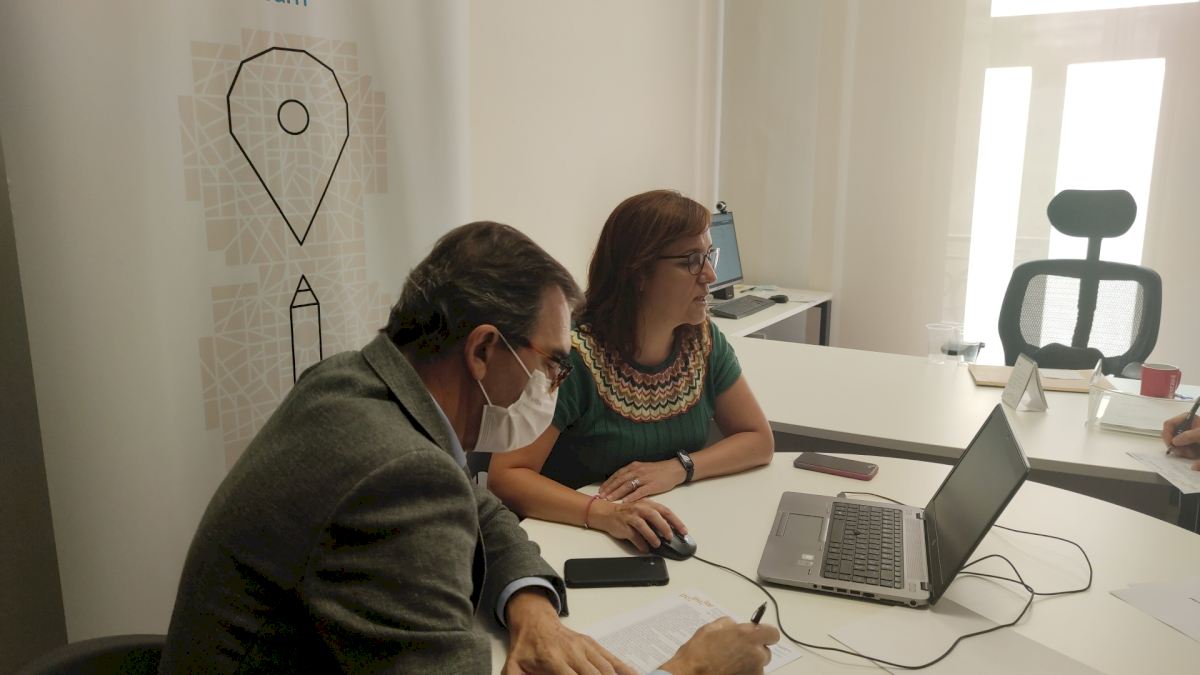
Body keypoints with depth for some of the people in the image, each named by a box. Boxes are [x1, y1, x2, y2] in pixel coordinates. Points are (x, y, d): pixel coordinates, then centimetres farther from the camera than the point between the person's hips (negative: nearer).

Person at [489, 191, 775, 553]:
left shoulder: (704, 341, -1)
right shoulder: (574, 359, -19)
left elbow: (760, 439, 4)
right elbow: (505, 475, -20)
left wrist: (679, 468, -13)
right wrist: (602, 512, -36)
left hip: (678, 540, 3)